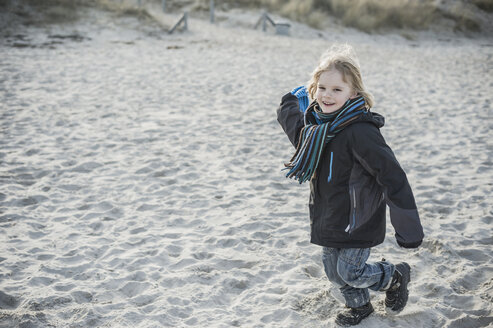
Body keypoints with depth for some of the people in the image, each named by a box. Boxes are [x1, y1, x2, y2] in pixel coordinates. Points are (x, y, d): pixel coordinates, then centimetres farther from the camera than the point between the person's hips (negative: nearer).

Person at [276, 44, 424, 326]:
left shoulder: (360, 131, -27)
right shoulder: (315, 123, -2)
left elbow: (392, 176, -26)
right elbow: (288, 115, 27)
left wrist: (409, 230, -23)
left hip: (357, 221, -7)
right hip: (329, 219, 8)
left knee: (351, 272, 1)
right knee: (334, 271, 18)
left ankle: (397, 276, 30)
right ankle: (359, 305, 46)